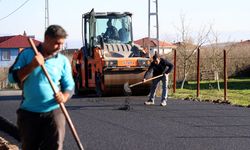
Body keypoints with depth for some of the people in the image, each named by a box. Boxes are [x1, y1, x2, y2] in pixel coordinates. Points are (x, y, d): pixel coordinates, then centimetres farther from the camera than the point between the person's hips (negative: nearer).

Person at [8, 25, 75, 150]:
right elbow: (12, 77, -6)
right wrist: (32, 66, -19)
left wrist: (64, 97, -18)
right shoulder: (27, 54, 1)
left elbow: (69, 86, 4)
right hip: (28, 112, 0)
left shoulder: (63, 61, 3)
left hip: (54, 112, 0)